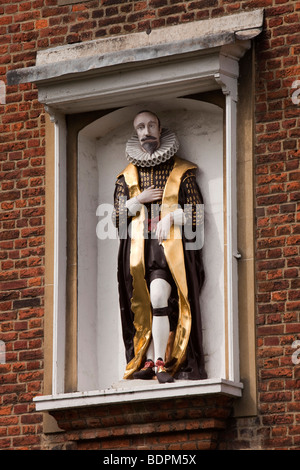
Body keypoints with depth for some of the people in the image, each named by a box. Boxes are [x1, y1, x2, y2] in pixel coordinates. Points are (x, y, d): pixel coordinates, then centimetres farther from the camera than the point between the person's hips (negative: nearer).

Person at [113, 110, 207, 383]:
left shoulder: (181, 172, 10)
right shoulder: (127, 176, 17)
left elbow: (197, 214, 7)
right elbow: (117, 217, 13)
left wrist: (172, 214, -9)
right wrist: (139, 200, -2)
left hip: (170, 246, -3)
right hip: (139, 249, 4)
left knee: (158, 298, -21)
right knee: (146, 306, 0)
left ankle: (159, 362, -20)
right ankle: (150, 361, 1)